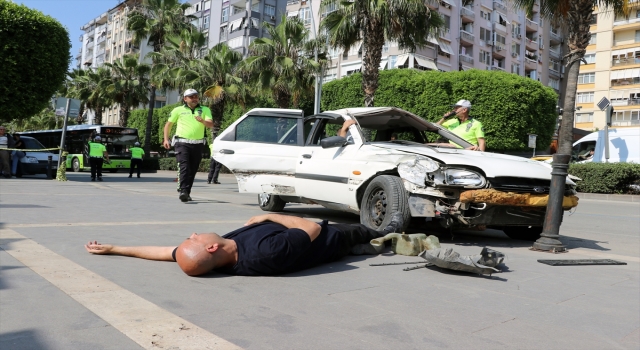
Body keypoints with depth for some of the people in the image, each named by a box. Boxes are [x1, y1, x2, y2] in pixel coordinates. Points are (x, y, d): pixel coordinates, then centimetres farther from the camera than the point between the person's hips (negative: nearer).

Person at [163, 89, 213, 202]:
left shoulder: (205, 110, 11)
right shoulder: (178, 110, 10)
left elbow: (211, 124, -3)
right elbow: (168, 124, 18)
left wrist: (202, 121, -25)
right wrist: (166, 139, 8)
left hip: (197, 145, 2)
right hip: (182, 143, -2)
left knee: (192, 170, 7)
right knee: (184, 167, -18)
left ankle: (187, 193, 18)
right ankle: (183, 191, -25)